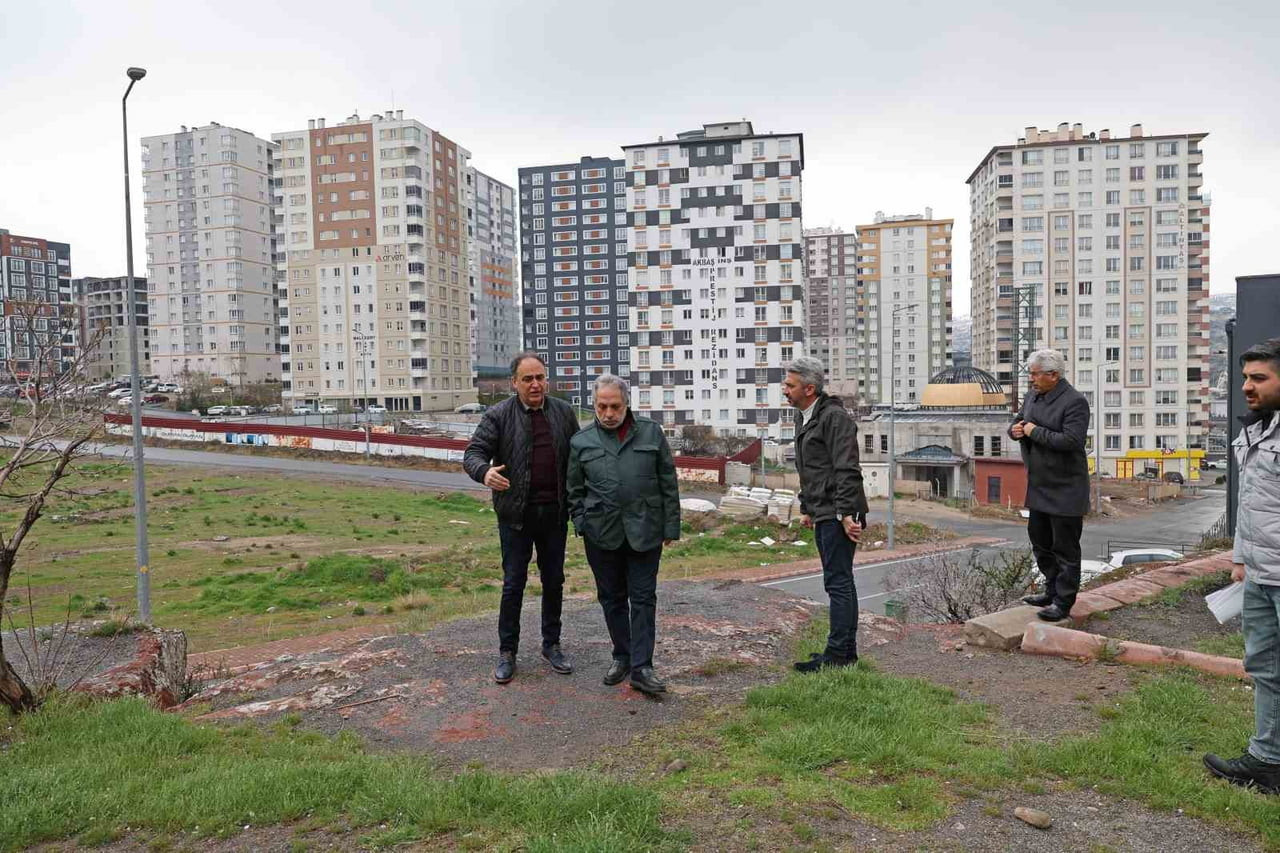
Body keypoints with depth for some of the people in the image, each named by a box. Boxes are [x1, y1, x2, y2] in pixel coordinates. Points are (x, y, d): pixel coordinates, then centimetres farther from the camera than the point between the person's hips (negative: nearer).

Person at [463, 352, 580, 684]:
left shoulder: (564, 413, 4)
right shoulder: (498, 416, -6)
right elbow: (473, 453, -10)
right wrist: (485, 472, -33)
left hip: (555, 513, 3)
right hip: (516, 514, -3)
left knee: (554, 582, 13)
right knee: (513, 584, 5)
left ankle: (551, 644, 29)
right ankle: (507, 652, 19)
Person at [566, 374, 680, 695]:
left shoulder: (651, 433, 1)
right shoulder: (581, 442, 4)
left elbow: (668, 483, 3)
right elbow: (575, 489, 12)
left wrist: (671, 526, 1)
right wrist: (581, 524, 2)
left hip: (645, 532, -1)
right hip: (602, 533, 2)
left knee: (643, 598, 1)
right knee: (612, 597, 12)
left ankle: (641, 667, 6)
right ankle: (621, 656, 27)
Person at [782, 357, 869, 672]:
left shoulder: (834, 417, -14)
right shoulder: (806, 420, 18)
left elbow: (847, 471, -20)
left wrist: (846, 513, -23)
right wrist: (806, 509, 25)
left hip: (838, 516, -10)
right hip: (823, 516, 10)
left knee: (838, 582, -7)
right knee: (838, 582, 14)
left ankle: (838, 653, -1)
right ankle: (846, 651, 23)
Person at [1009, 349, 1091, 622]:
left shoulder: (1075, 402, -18)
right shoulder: (1033, 396, 8)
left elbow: (1070, 441, -28)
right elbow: (1019, 423, 18)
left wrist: (1035, 431, -20)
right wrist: (1015, 430, -5)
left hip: (1064, 489, -9)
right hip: (1039, 486, 9)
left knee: (1065, 548, 1)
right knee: (1039, 541, 18)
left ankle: (1064, 603, 10)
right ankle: (1052, 591, 32)